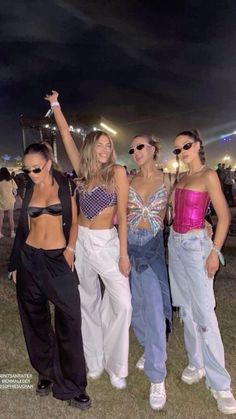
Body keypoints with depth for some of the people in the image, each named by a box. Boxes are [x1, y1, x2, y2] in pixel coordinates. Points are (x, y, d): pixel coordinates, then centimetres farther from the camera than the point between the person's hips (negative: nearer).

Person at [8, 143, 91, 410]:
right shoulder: (29, 189, 7)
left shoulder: (65, 186, 0)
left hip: (59, 259, -2)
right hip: (30, 259, 3)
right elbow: (23, 226, 10)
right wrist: (15, 263, 11)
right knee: (36, 318, 12)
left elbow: (74, 220, 3)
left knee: (69, 319, -2)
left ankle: (71, 385, 14)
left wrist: (70, 249, -9)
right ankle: (46, 372, 33)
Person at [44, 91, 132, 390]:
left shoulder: (117, 171, -5)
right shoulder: (83, 172, 5)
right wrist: (55, 105, 11)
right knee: (88, 302, 12)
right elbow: (66, 136, 8)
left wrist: (123, 253, -11)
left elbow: (122, 214, -9)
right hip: (81, 241, 4)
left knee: (122, 303, -12)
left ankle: (115, 365, 10)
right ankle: (94, 361, 28)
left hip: (107, 242, -3)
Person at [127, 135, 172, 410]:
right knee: (135, 302, 13)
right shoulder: (128, 180, 5)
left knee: (154, 307, -8)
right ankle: (150, 350, 39)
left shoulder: (165, 181, 1)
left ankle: (157, 379, 5)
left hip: (153, 246, -2)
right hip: (128, 243, 3)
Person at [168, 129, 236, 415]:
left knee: (204, 313, -6)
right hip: (175, 243, 7)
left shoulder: (208, 175, -8)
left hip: (196, 244, -7)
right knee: (186, 309, 13)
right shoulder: (180, 178, 13)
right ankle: (196, 363, 28)